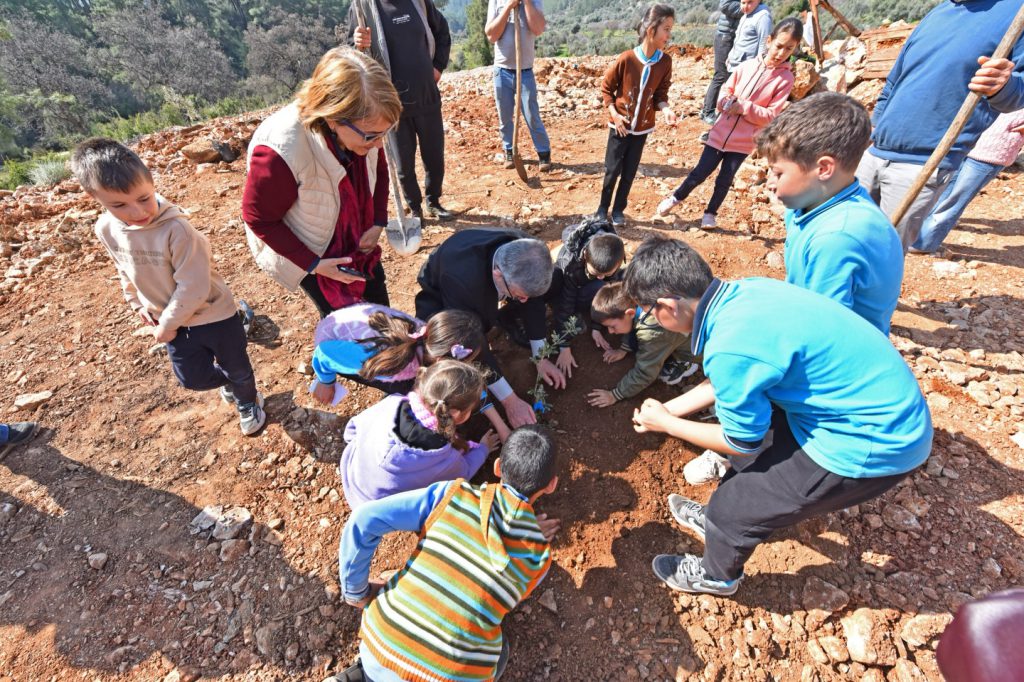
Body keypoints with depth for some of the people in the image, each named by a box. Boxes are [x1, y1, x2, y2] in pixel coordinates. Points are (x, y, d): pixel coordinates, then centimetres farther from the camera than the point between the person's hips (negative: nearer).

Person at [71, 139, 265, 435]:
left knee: (237, 368, 14)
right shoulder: (106, 230, -8)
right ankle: (230, 384, 48)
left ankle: (248, 402, 45)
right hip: (173, 320, 6)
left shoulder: (177, 230, -30)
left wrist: (167, 325, -16)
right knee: (192, 378, 16)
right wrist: (136, 302, 7)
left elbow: (193, 287, -26)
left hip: (214, 315, -6)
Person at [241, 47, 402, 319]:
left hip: (357, 241, 6)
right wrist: (313, 264, -21)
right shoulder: (280, 151, -36)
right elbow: (258, 217, -21)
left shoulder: (363, 127, -20)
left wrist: (378, 222, -9)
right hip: (312, 253, -5)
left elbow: (378, 169, 3)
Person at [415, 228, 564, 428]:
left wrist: (541, 359, -10)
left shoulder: (525, 253, -30)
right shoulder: (462, 277, -46)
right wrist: (510, 401, -31)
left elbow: (532, 301, -13)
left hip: (487, 289, 5)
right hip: (440, 297, -5)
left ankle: (504, 317, 15)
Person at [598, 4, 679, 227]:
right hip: (619, 125, -3)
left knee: (629, 172, 8)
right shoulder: (626, 59, -15)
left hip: (643, 127, 3)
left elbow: (661, 93, 2)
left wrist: (665, 109, -19)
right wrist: (614, 114, -12)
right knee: (612, 170, 2)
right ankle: (603, 207, 21)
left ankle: (618, 210, 22)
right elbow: (606, 87, -4)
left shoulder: (665, 62, -5)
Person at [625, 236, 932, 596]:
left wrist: (666, 425, 0)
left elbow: (742, 443, -12)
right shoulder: (744, 291, -6)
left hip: (870, 443, -8)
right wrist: (669, 409, 14)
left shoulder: (730, 347, -31)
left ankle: (716, 575, 37)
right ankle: (719, 518, 47)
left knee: (733, 509, 4)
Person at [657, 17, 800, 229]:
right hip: (720, 133, 1)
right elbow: (725, 90, 7)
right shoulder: (747, 65, -3)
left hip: (743, 142, -1)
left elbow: (771, 115, -11)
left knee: (724, 181, 8)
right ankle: (674, 198, 28)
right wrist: (726, 100, -15)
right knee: (700, 173, 6)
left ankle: (711, 213, 28)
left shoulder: (785, 78, -7)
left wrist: (744, 107, -21)